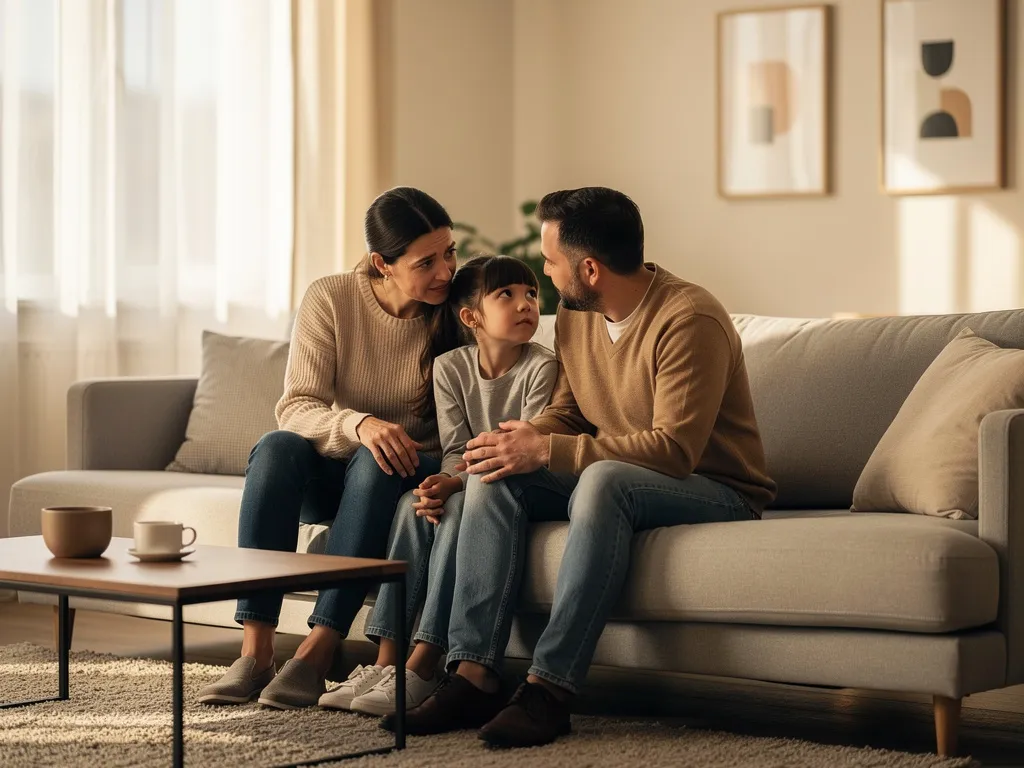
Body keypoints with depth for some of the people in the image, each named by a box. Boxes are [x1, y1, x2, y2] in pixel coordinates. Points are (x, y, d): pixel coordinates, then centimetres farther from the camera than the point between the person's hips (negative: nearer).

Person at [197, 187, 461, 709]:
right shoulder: (330, 299, -10)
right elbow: (295, 408, -17)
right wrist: (359, 425, -37)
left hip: (408, 474, -1)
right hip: (331, 475, 1)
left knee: (375, 465, -35)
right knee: (277, 448, -31)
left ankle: (317, 652, -37)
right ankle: (254, 651, -34)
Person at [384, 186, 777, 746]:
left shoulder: (689, 320, -21)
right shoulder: (574, 317, 5)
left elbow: (673, 448, -28)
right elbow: (566, 411, 13)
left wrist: (546, 451, -27)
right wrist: (524, 439, -11)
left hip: (717, 491, -8)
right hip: (609, 483, 8)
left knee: (604, 480, -37)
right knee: (494, 477, -14)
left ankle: (550, 689, -38)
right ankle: (474, 677, -23)